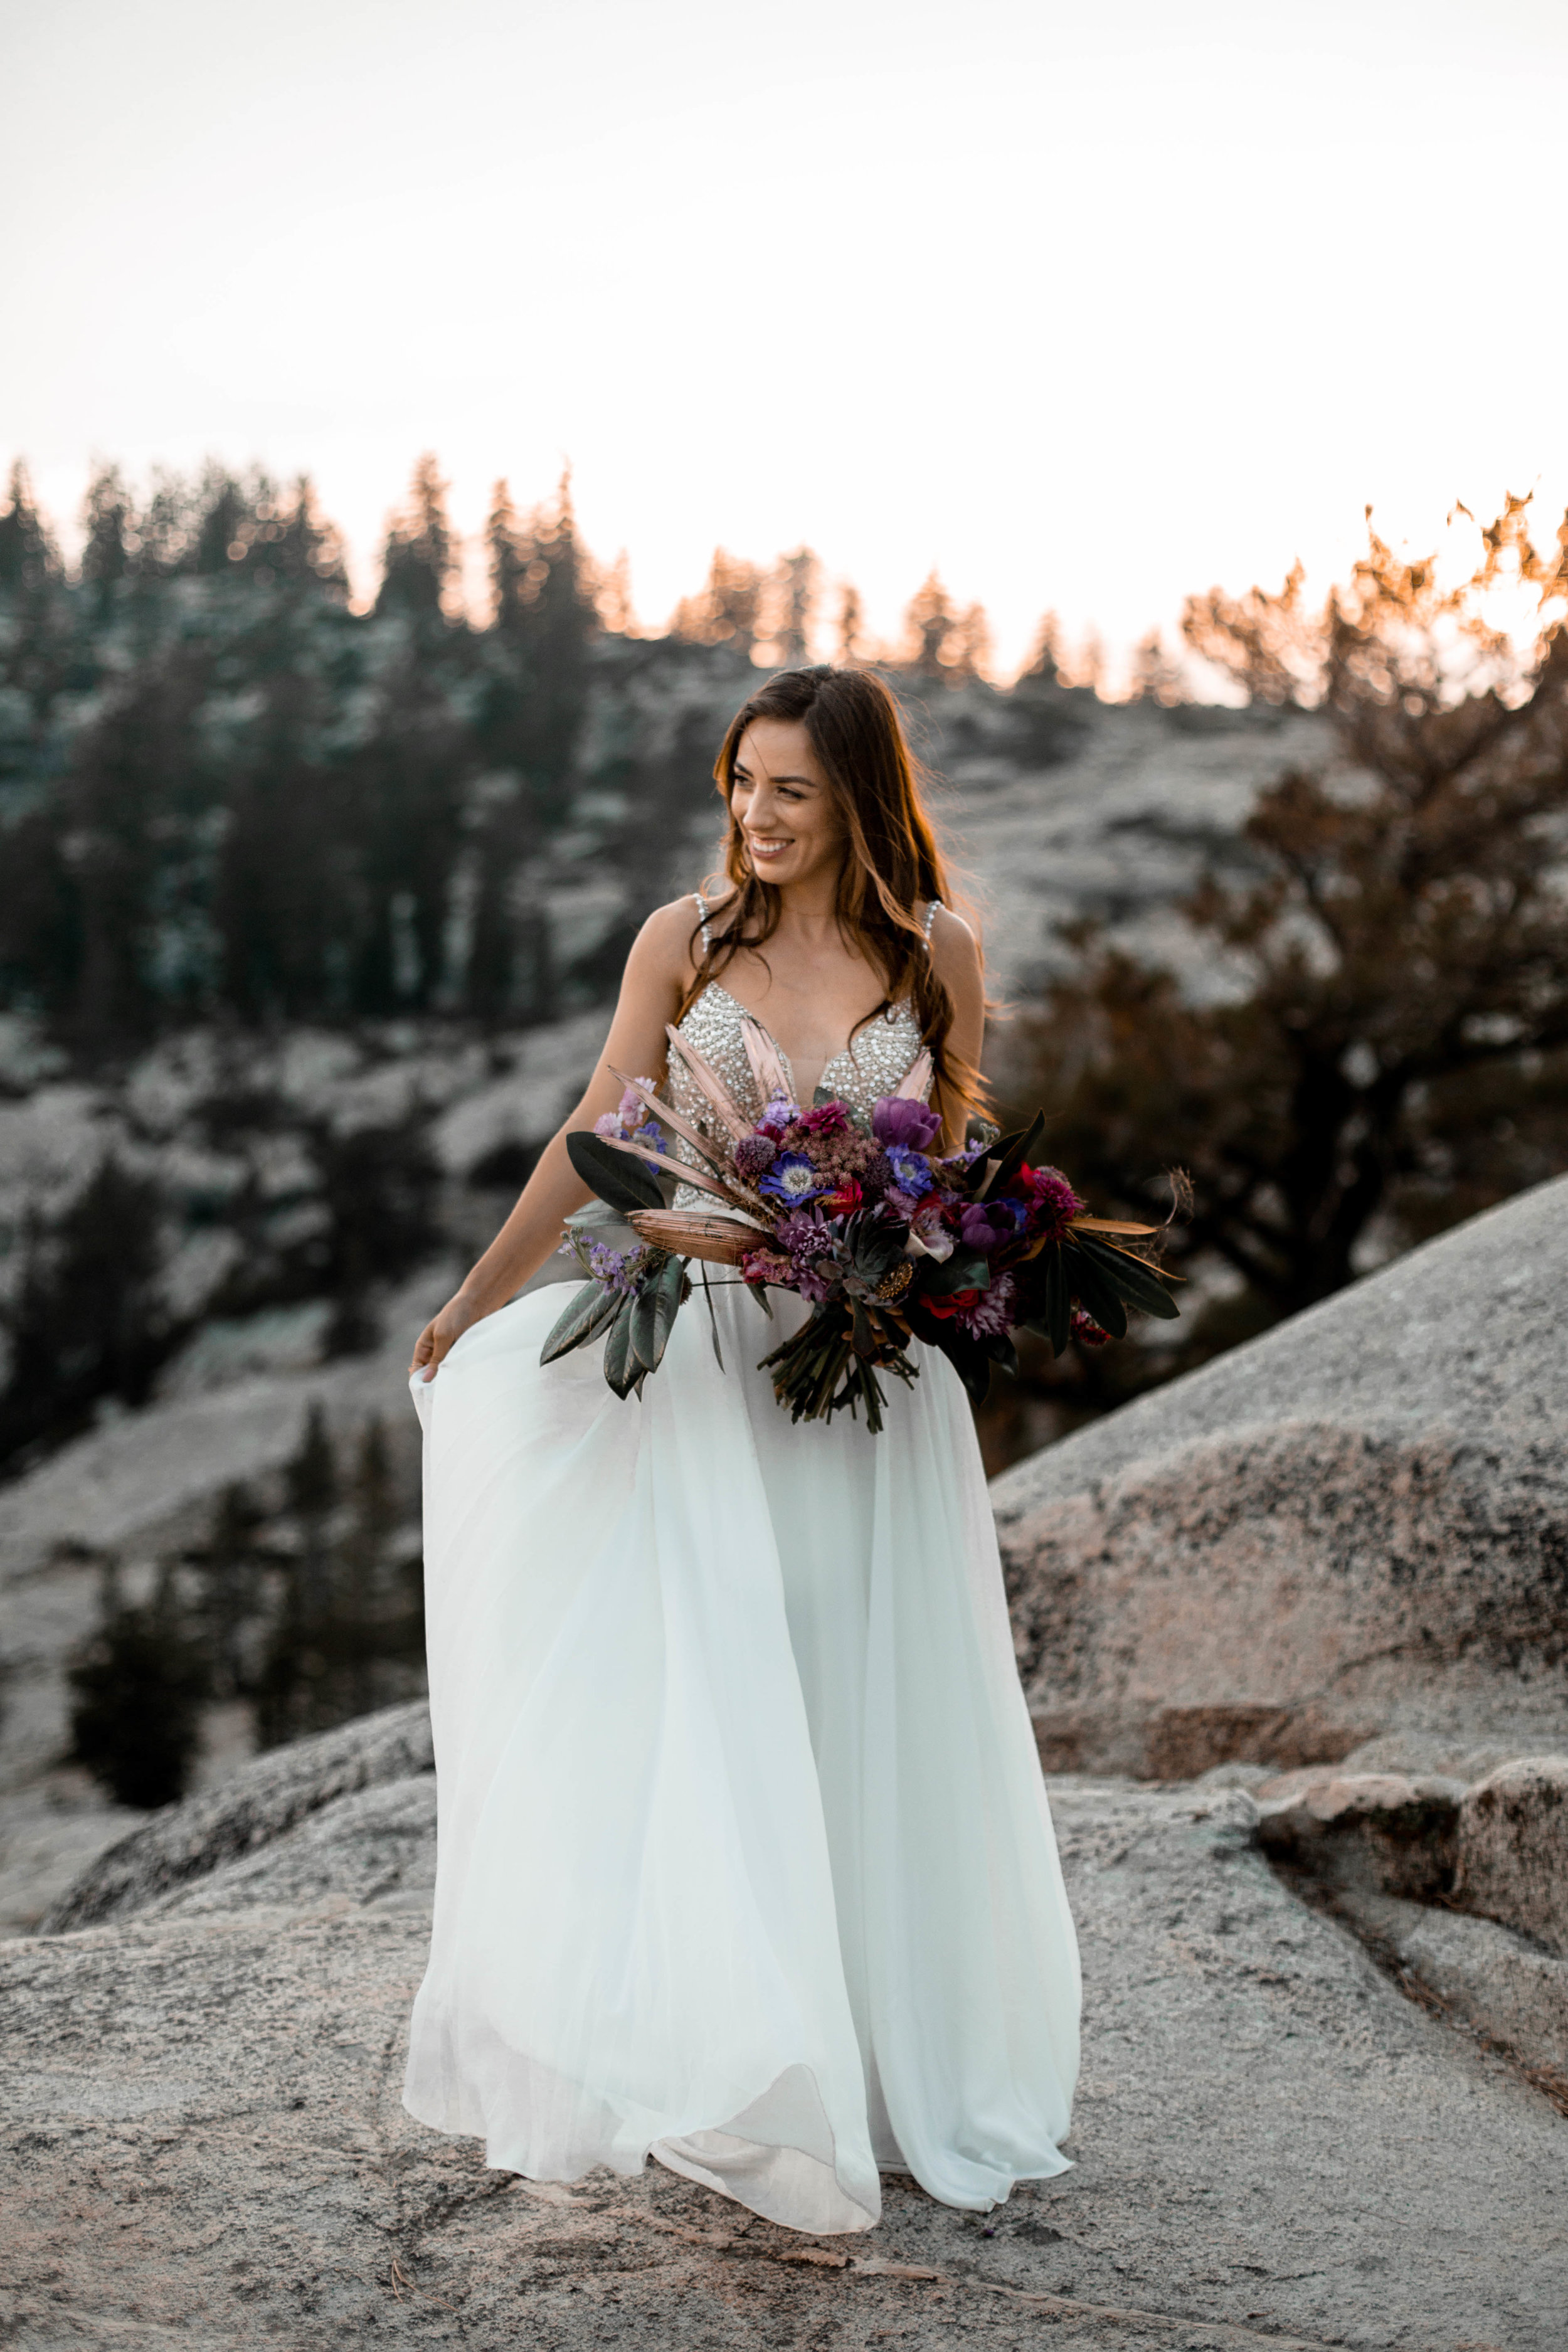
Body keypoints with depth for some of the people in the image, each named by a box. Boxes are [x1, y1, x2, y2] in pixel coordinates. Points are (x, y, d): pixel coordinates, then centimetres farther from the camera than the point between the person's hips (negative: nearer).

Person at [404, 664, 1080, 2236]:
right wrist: (472, 1305, 12)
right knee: (715, 1698, -4)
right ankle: (747, 2063, 6)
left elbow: (949, 1155, 12)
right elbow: (594, 1137, 8)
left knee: (871, 1700, 5)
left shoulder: (936, 950, 3)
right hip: (713, 1353, -1)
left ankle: (901, 2048, 21)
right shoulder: (686, 940, 1)